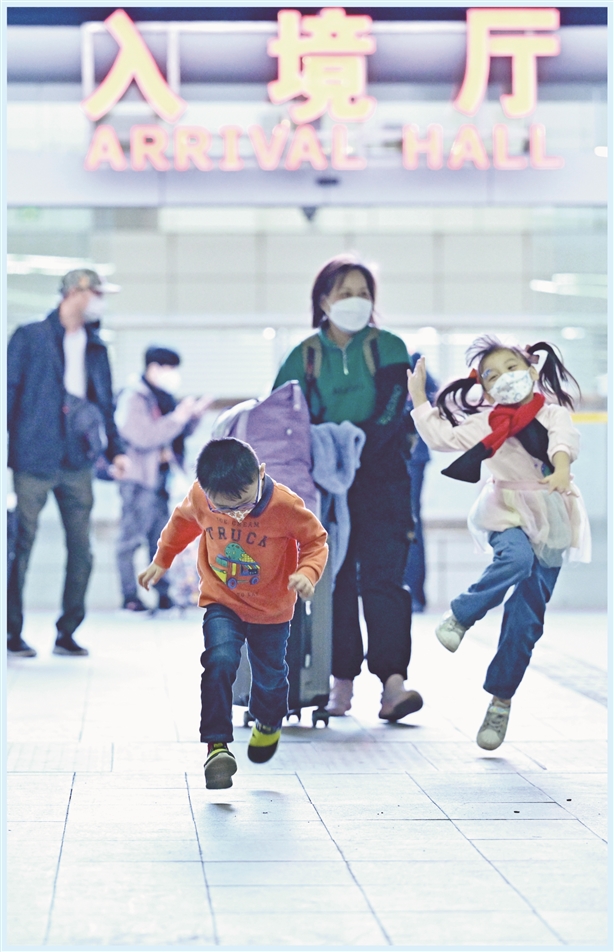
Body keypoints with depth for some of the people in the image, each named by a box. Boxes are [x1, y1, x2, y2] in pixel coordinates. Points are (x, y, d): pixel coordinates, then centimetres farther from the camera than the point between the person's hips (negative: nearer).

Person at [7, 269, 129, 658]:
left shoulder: (96, 348, 15)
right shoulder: (30, 338, 0)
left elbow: (105, 403, 20)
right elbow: (10, 391, -2)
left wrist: (116, 449, 9)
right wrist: (9, 445, -9)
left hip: (77, 464, 5)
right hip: (33, 460, -5)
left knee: (81, 551, 2)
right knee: (21, 547, -2)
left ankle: (67, 633, 12)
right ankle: (13, 633, 6)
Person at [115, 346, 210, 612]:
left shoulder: (164, 399, 15)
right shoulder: (133, 398, -10)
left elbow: (181, 433, 23)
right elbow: (143, 436, -21)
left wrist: (194, 415, 5)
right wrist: (177, 418, -21)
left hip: (161, 479, 8)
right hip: (138, 480, -8)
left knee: (162, 538, 9)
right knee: (131, 538, -5)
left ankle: (164, 594, 12)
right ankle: (130, 596, -4)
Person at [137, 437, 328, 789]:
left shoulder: (286, 505, -27)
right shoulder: (200, 498, -20)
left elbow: (316, 539, -12)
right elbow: (183, 520, 4)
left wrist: (307, 572, -31)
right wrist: (162, 560, 13)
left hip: (272, 611, 0)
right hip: (222, 604, 0)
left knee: (270, 677, 15)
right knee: (220, 662, -23)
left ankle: (269, 724, 49)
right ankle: (217, 746, -18)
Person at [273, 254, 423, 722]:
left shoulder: (389, 348, 1)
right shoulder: (304, 357, 5)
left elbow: (389, 414, -5)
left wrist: (351, 447, -14)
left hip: (381, 477, -2)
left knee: (382, 576, -11)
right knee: (336, 579, 4)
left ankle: (393, 681, -18)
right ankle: (342, 681, 10)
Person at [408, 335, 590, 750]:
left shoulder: (552, 411, -1)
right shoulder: (488, 423, 4)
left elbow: (564, 439, -21)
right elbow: (442, 437, 5)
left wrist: (561, 468, -42)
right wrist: (419, 398, 4)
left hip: (548, 522, 0)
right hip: (508, 514, 0)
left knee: (526, 621, 1)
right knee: (516, 557, -37)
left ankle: (500, 701, 11)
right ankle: (460, 615, -15)